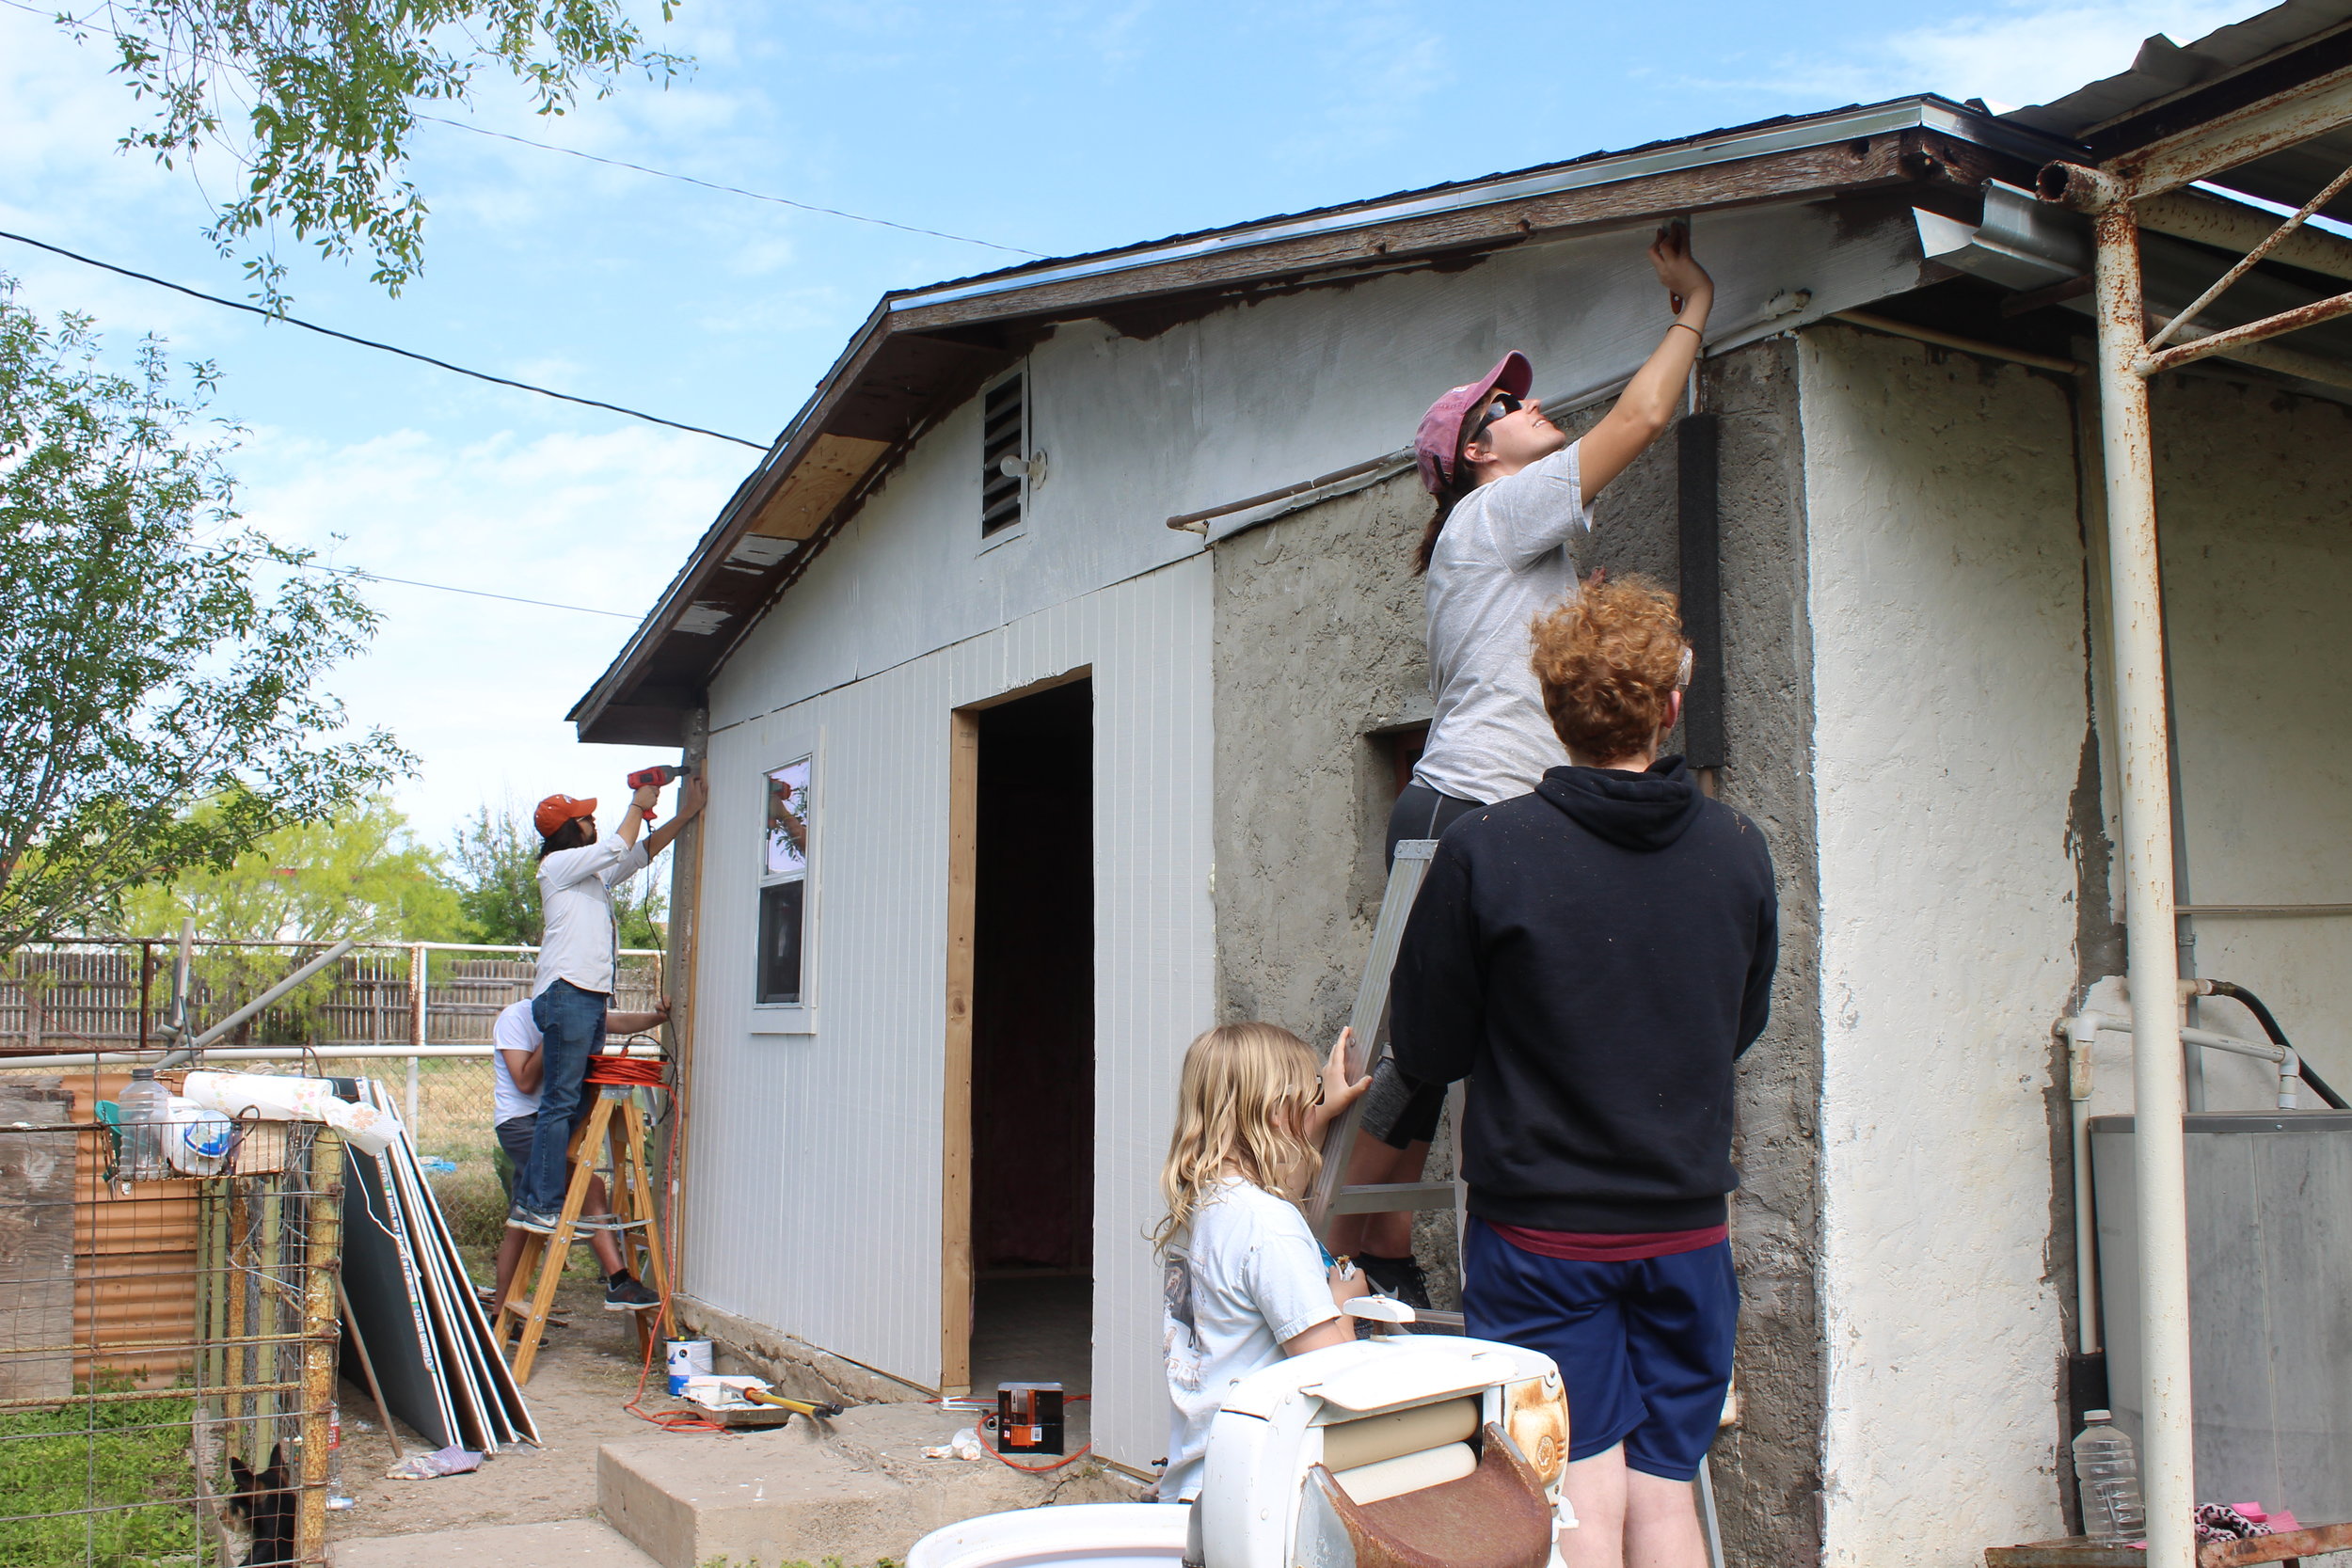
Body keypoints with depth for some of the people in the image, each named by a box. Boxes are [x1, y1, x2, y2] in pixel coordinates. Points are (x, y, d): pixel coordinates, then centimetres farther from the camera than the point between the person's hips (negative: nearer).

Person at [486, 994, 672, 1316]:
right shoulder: (514, 1017, -9)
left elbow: (618, 1021, -4)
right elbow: (525, 1082, -14)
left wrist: (657, 1017, -22)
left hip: (549, 1122, 8)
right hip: (519, 1122, -8)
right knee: (590, 1186, -23)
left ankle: (499, 1318, 19)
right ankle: (618, 1284, -26)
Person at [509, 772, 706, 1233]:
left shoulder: (595, 873, 25)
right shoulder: (558, 864, 0)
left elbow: (643, 852, 31)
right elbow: (619, 847, -7)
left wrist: (686, 813, 26)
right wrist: (638, 806, 9)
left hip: (591, 997, 9)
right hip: (566, 992, -9)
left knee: (574, 1102, 4)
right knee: (560, 1102, -11)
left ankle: (529, 1193, 6)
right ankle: (538, 1205, -11)